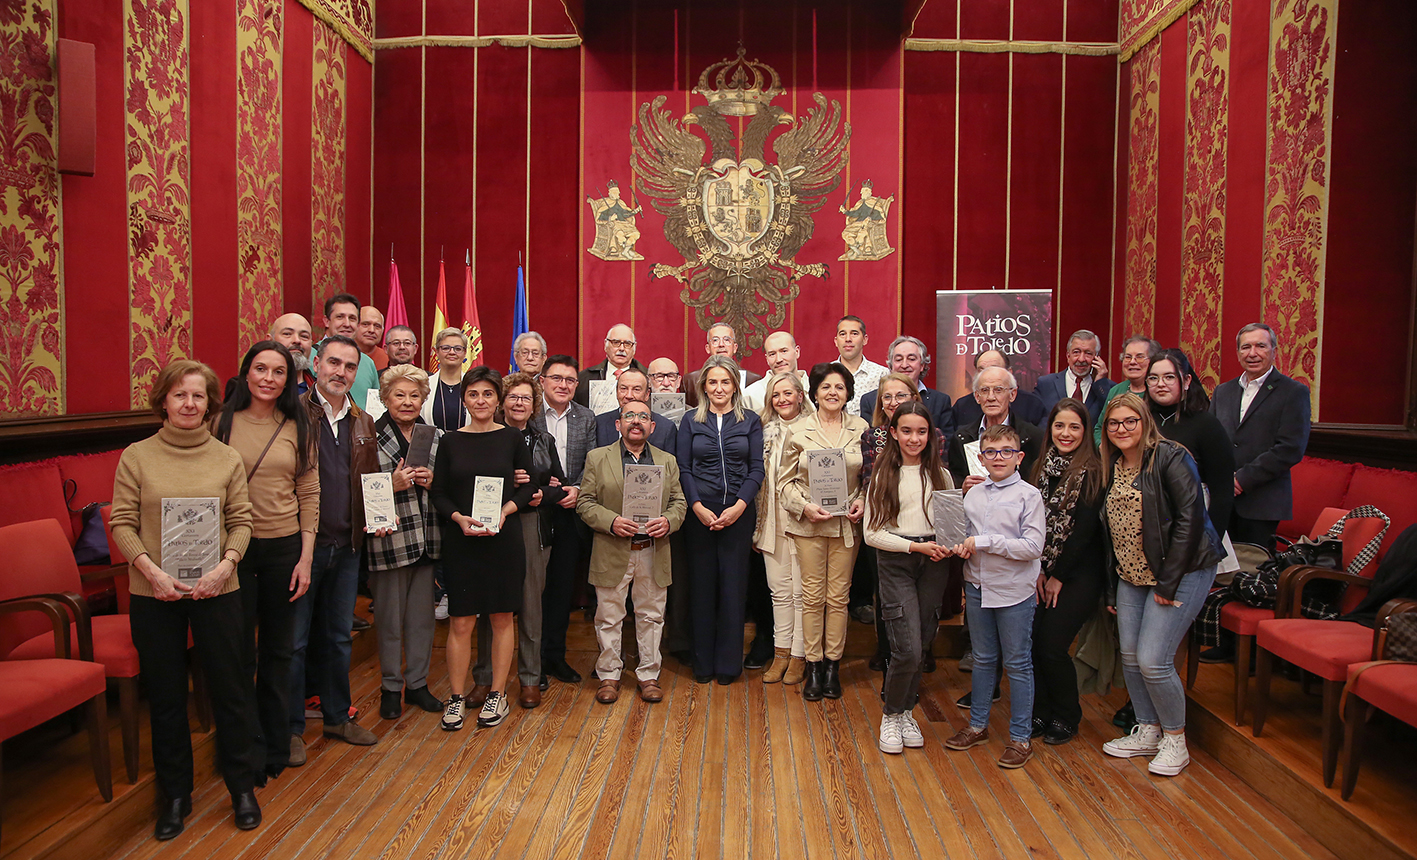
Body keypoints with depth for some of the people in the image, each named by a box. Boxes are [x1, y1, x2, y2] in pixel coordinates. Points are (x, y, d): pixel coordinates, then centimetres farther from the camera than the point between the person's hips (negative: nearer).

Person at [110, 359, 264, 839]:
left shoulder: (227, 459, 2)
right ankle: (175, 794, 28)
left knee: (230, 688, 7)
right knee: (165, 695, 11)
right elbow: (122, 523, -2)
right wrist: (151, 571, -15)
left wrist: (225, 565, -14)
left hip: (216, 590, 0)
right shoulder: (136, 457, 0)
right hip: (153, 593, 0)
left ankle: (242, 786, 24)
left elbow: (240, 521, 2)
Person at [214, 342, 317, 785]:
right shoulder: (223, 422, -2)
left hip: (284, 546, 2)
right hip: (234, 547, -1)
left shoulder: (298, 428, 2)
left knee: (279, 650, 12)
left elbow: (309, 494, 2)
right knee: (240, 652, 5)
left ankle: (276, 747, 28)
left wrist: (306, 557, -2)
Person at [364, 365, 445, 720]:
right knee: (389, 618, 7)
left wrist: (433, 481, -4)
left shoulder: (436, 436, 8)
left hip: (426, 539, 4)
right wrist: (392, 485, -20)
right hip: (389, 540, -4)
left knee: (423, 616, 12)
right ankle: (390, 687, 24)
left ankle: (417, 683, 27)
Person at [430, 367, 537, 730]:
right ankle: (456, 698, 17)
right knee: (460, 622, 3)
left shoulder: (512, 439, 2)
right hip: (460, 540, 0)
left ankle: (497, 695, 21)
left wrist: (505, 510, -14)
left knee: (502, 618, 7)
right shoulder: (451, 442, 4)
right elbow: (438, 494, 4)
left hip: (503, 538, 0)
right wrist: (460, 518, -14)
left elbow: (529, 486, 3)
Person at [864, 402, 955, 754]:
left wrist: (948, 546, -8)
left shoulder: (940, 475, 8)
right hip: (896, 563, -3)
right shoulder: (882, 477, -1)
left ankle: (906, 712, 29)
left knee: (920, 645, 8)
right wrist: (915, 546, -12)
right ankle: (891, 714, 13)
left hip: (934, 565, 3)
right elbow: (872, 533, -4)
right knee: (908, 649, -11)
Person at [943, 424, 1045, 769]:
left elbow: (1033, 547, -16)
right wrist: (960, 545, -5)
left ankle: (1020, 737, 18)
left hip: (1014, 591, -4)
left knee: (1017, 663, 5)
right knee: (983, 660, 17)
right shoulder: (973, 494, 6)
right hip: (977, 587, 5)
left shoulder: (1029, 495, -9)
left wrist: (983, 542, -18)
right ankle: (977, 725, 30)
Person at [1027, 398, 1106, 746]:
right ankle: (1041, 712, 19)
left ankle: (1067, 718, 16)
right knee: (1032, 642, -1)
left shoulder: (1092, 472, -9)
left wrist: (1058, 576, -9)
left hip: (1078, 574, -5)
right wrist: (1039, 570, -3)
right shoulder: (1041, 467, 8)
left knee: (1052, 645, -7)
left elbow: (1085, 529, -12)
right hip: (1043, 572, 5)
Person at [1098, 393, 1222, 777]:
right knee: (1130, 656, 7)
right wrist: (1112, 586, 10)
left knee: (1153, 660, -10)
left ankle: (1175, 741, 11)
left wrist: (1168, 582, -18)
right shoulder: (1112, 466, 10)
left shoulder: (1169, 457, -13)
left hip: (1181, 571, -7)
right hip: (1132, 575, 7)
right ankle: (1147, 731, 25)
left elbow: (1190, 518, -18)